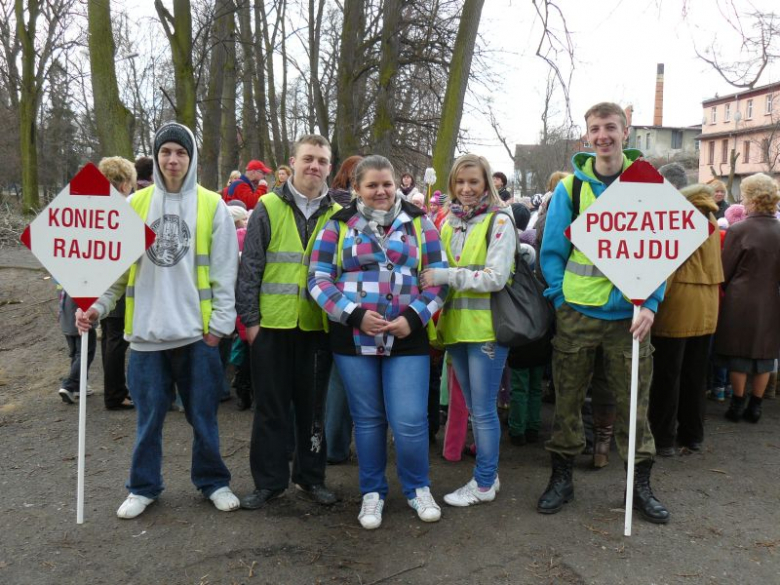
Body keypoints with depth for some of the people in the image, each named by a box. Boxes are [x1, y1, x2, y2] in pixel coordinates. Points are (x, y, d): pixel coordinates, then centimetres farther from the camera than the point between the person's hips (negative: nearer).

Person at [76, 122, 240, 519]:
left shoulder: (212, 206, -1)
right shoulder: (134, 205, 5)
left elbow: (224, 273, -1)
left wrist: (220, 323, -6)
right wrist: (98, 306, -7)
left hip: (196, 331, -1)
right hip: (146, 330, 2)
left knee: (203, 415, 9)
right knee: (149, 416, 10)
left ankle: (213, 481, 27)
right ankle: (144, 486, 28)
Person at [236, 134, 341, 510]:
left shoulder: (337, 215, 7)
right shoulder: (268, 209, 0)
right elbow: (250, 267, -1)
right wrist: (250, 318, -6)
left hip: (317, 327, 2)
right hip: (272, 325, -2)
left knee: (313, 407, 11)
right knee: (271, 408, 7)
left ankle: (310, 477, 26)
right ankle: (269, 481, 20)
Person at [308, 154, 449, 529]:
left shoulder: (418, 223, 6)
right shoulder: (338, 225, 4)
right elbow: (319, 279, -1)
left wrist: (413, 318, -9)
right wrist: (355, 314, -14)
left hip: (407, 339, 0)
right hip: (353, 339, 0)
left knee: (410, 422, -2)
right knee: (367, 419, 11)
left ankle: (418, 488, 24)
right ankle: (372, 492, 30)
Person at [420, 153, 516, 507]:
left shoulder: (498, 222, -7)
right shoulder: (449, 222, 12)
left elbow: (496, 277, -16)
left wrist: (447, 276, -20)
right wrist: (433, 276, -1)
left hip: (486, 327, -6)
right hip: (456, 326, 7)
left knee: (483, 409, 1)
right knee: (473, 408, 16)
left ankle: (484, 483, 15)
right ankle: (487, 473, 30)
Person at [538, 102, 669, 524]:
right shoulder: (571, 187, 2)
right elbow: (552, 250, 5)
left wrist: (650, 304, -10)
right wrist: (560, 298, -4)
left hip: (628, 314, 0)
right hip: (577, 312, 1)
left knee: (633, 402, 7)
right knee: (567, 399, 10)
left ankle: (640, 485, 24)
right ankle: (561, 478, 26)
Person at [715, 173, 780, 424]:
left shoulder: (738, 230, -14)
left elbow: (724, 271, -6)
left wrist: (723, 289, 11)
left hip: (740, 302, -3)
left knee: (739, 354, 9)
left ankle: (737, 404, 17)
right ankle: (755, 406, 20)